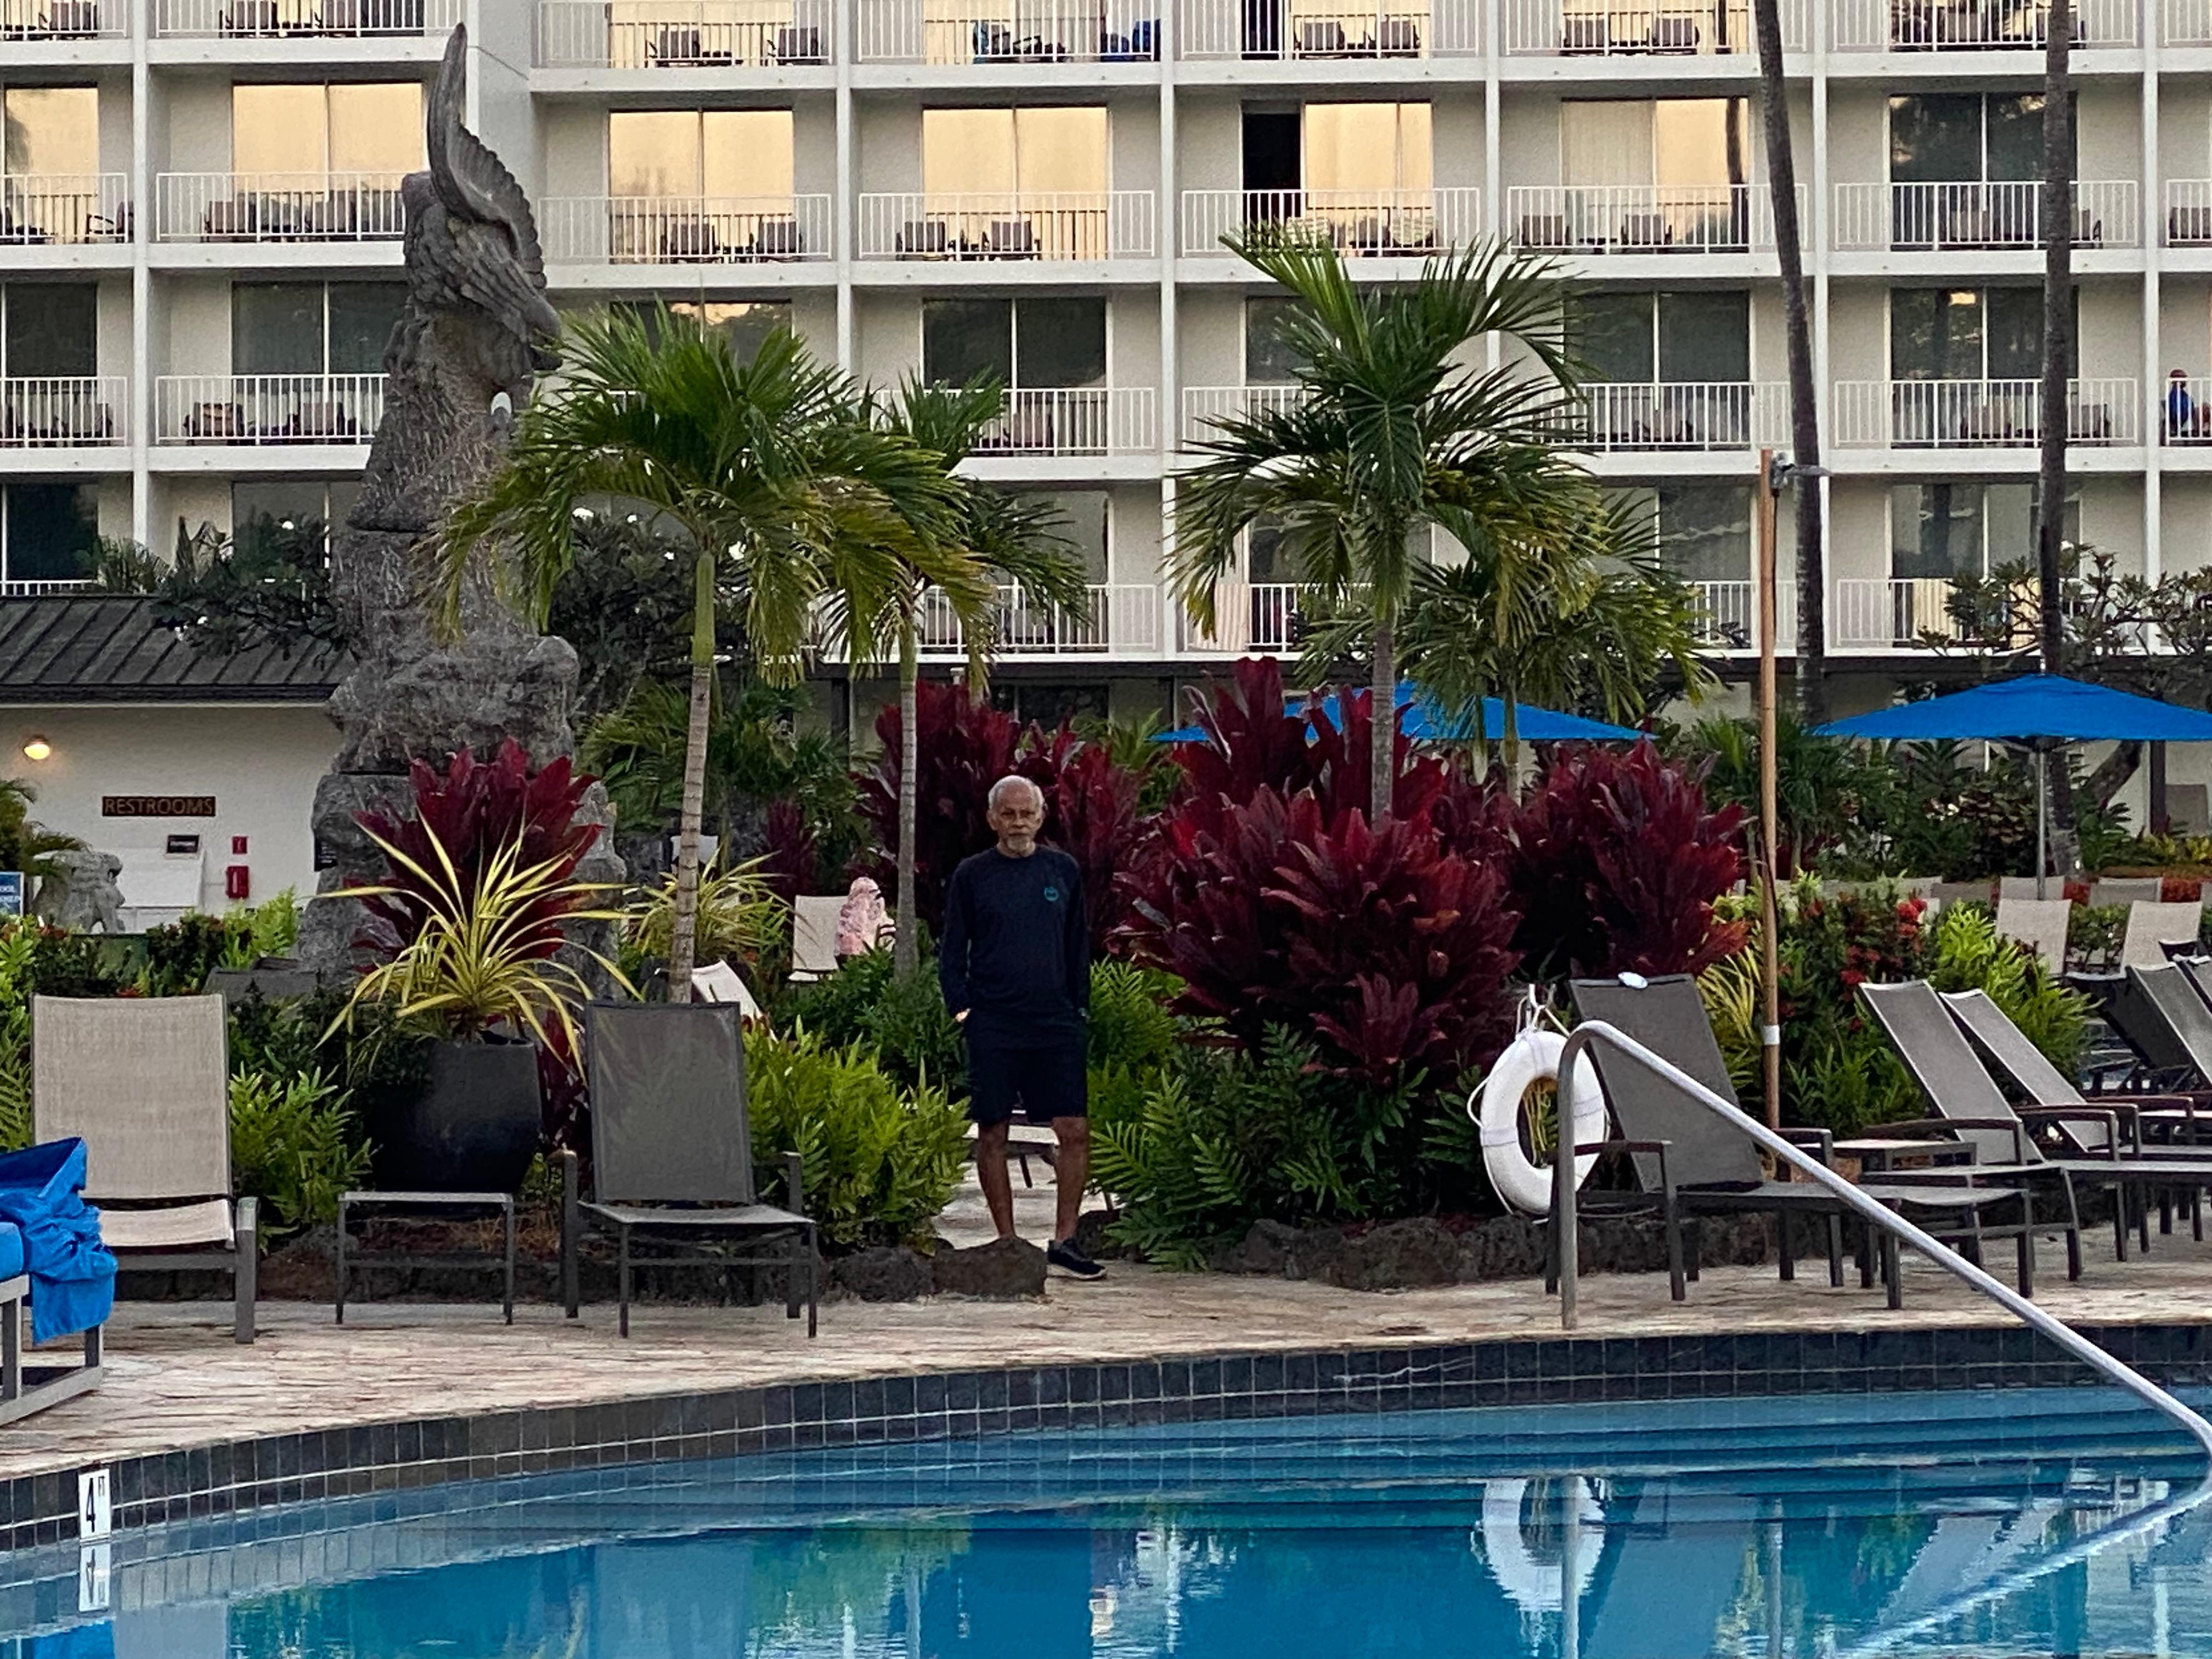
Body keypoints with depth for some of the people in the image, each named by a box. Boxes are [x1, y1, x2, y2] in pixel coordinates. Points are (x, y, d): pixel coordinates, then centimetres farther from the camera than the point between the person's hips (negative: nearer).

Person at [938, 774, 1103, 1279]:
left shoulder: (1063, 871, 10)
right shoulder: (972, 875, 3)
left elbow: (1079, 946, 16)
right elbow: (952, 950, 6)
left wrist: (1079, 1006, 9)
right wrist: (961, 1008, -4)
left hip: (1055, 1022, 2)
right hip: (992, 1024, -2)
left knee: (1075, 1130, -4)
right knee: (992, 1134, 1)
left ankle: (1064, 1240, 4)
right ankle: (1007, 1242, 10)